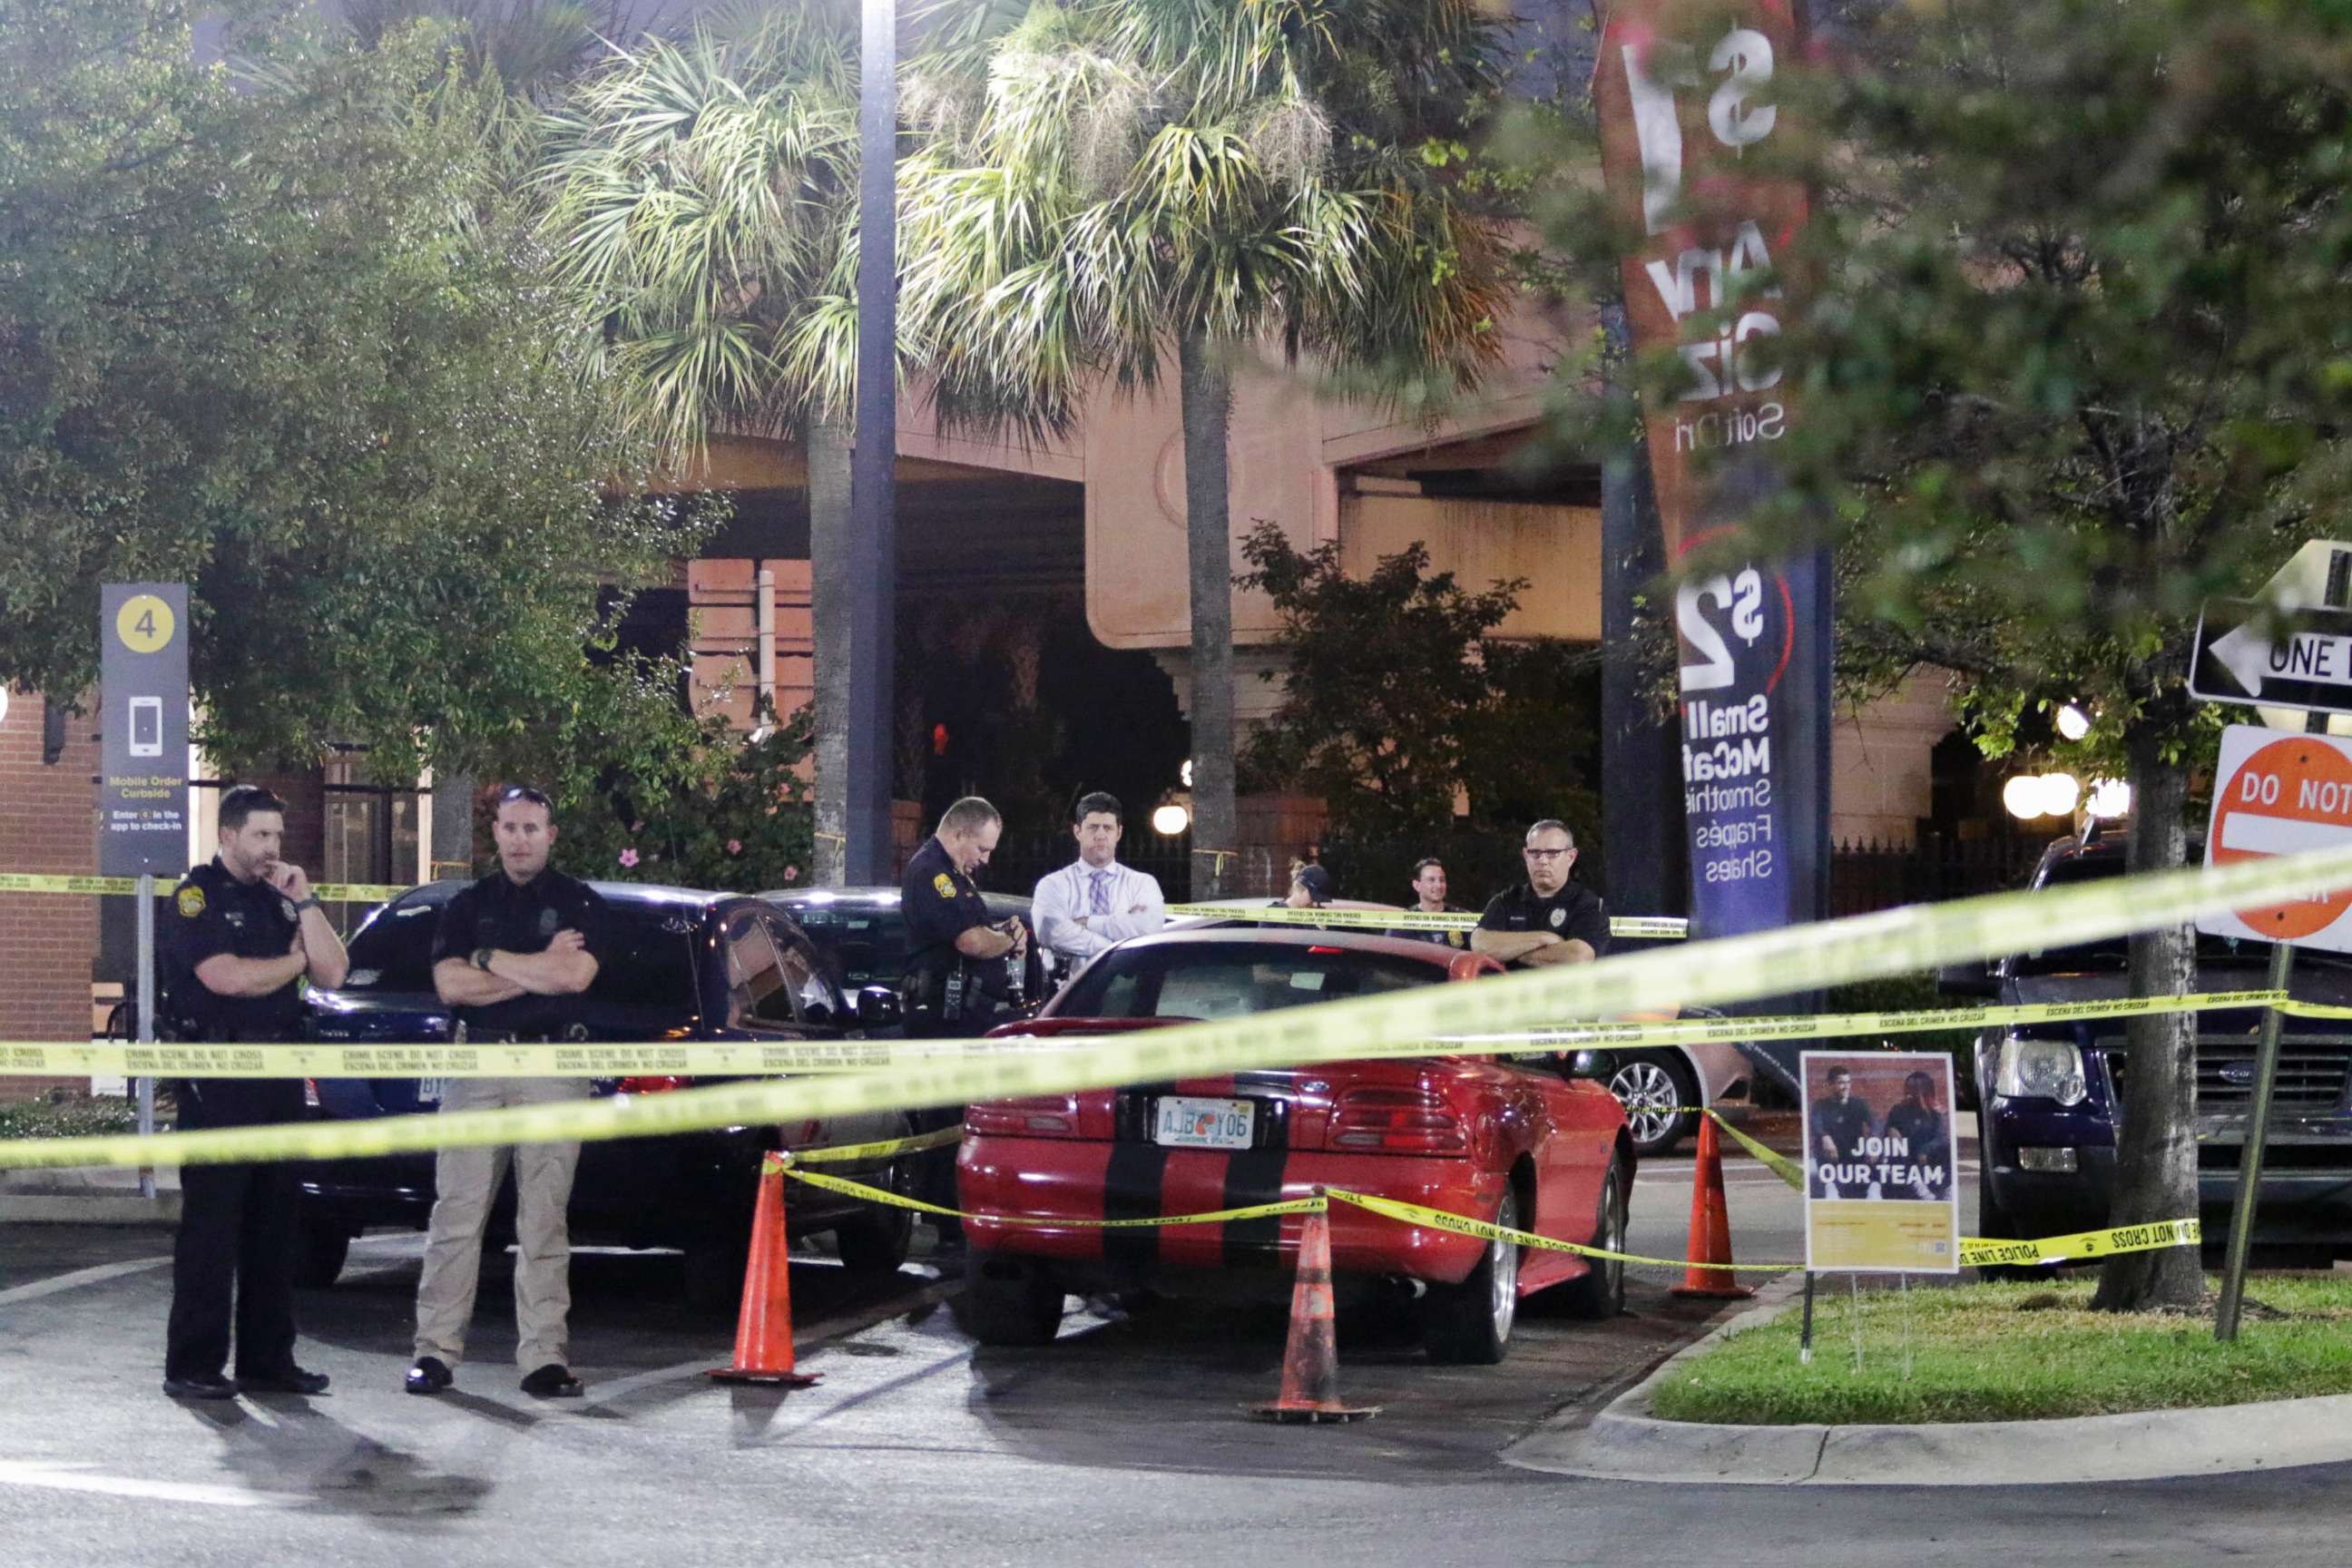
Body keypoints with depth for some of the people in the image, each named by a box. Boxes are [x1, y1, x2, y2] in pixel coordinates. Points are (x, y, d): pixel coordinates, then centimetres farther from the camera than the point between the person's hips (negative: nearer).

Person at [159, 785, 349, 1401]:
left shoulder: (279, 899, 17)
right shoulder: (199, 894, -3)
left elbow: (332, 970, 9)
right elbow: (224, 977, -16)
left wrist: (303, 901, 0)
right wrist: (295, 961, 0)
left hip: (279, 1073, 7)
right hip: (217, 1077, -7)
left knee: (273, 1224, 8)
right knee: (211, 1225, -7)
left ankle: (268, 1360, 13)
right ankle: (193, 1366, -5)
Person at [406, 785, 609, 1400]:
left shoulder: (580, 904, 8)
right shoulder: (468, 905, 13)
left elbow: (575, 975, -10)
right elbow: (450, 984, -1)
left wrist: (491, 960, -4)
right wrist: (537, 970, -5)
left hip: (553, 1071, -1)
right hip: (476, 1069, 2)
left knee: (544, 1220, -2)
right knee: (456, 1214, -2)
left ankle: (544, 1356, -1)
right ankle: (435, 1349, 1)